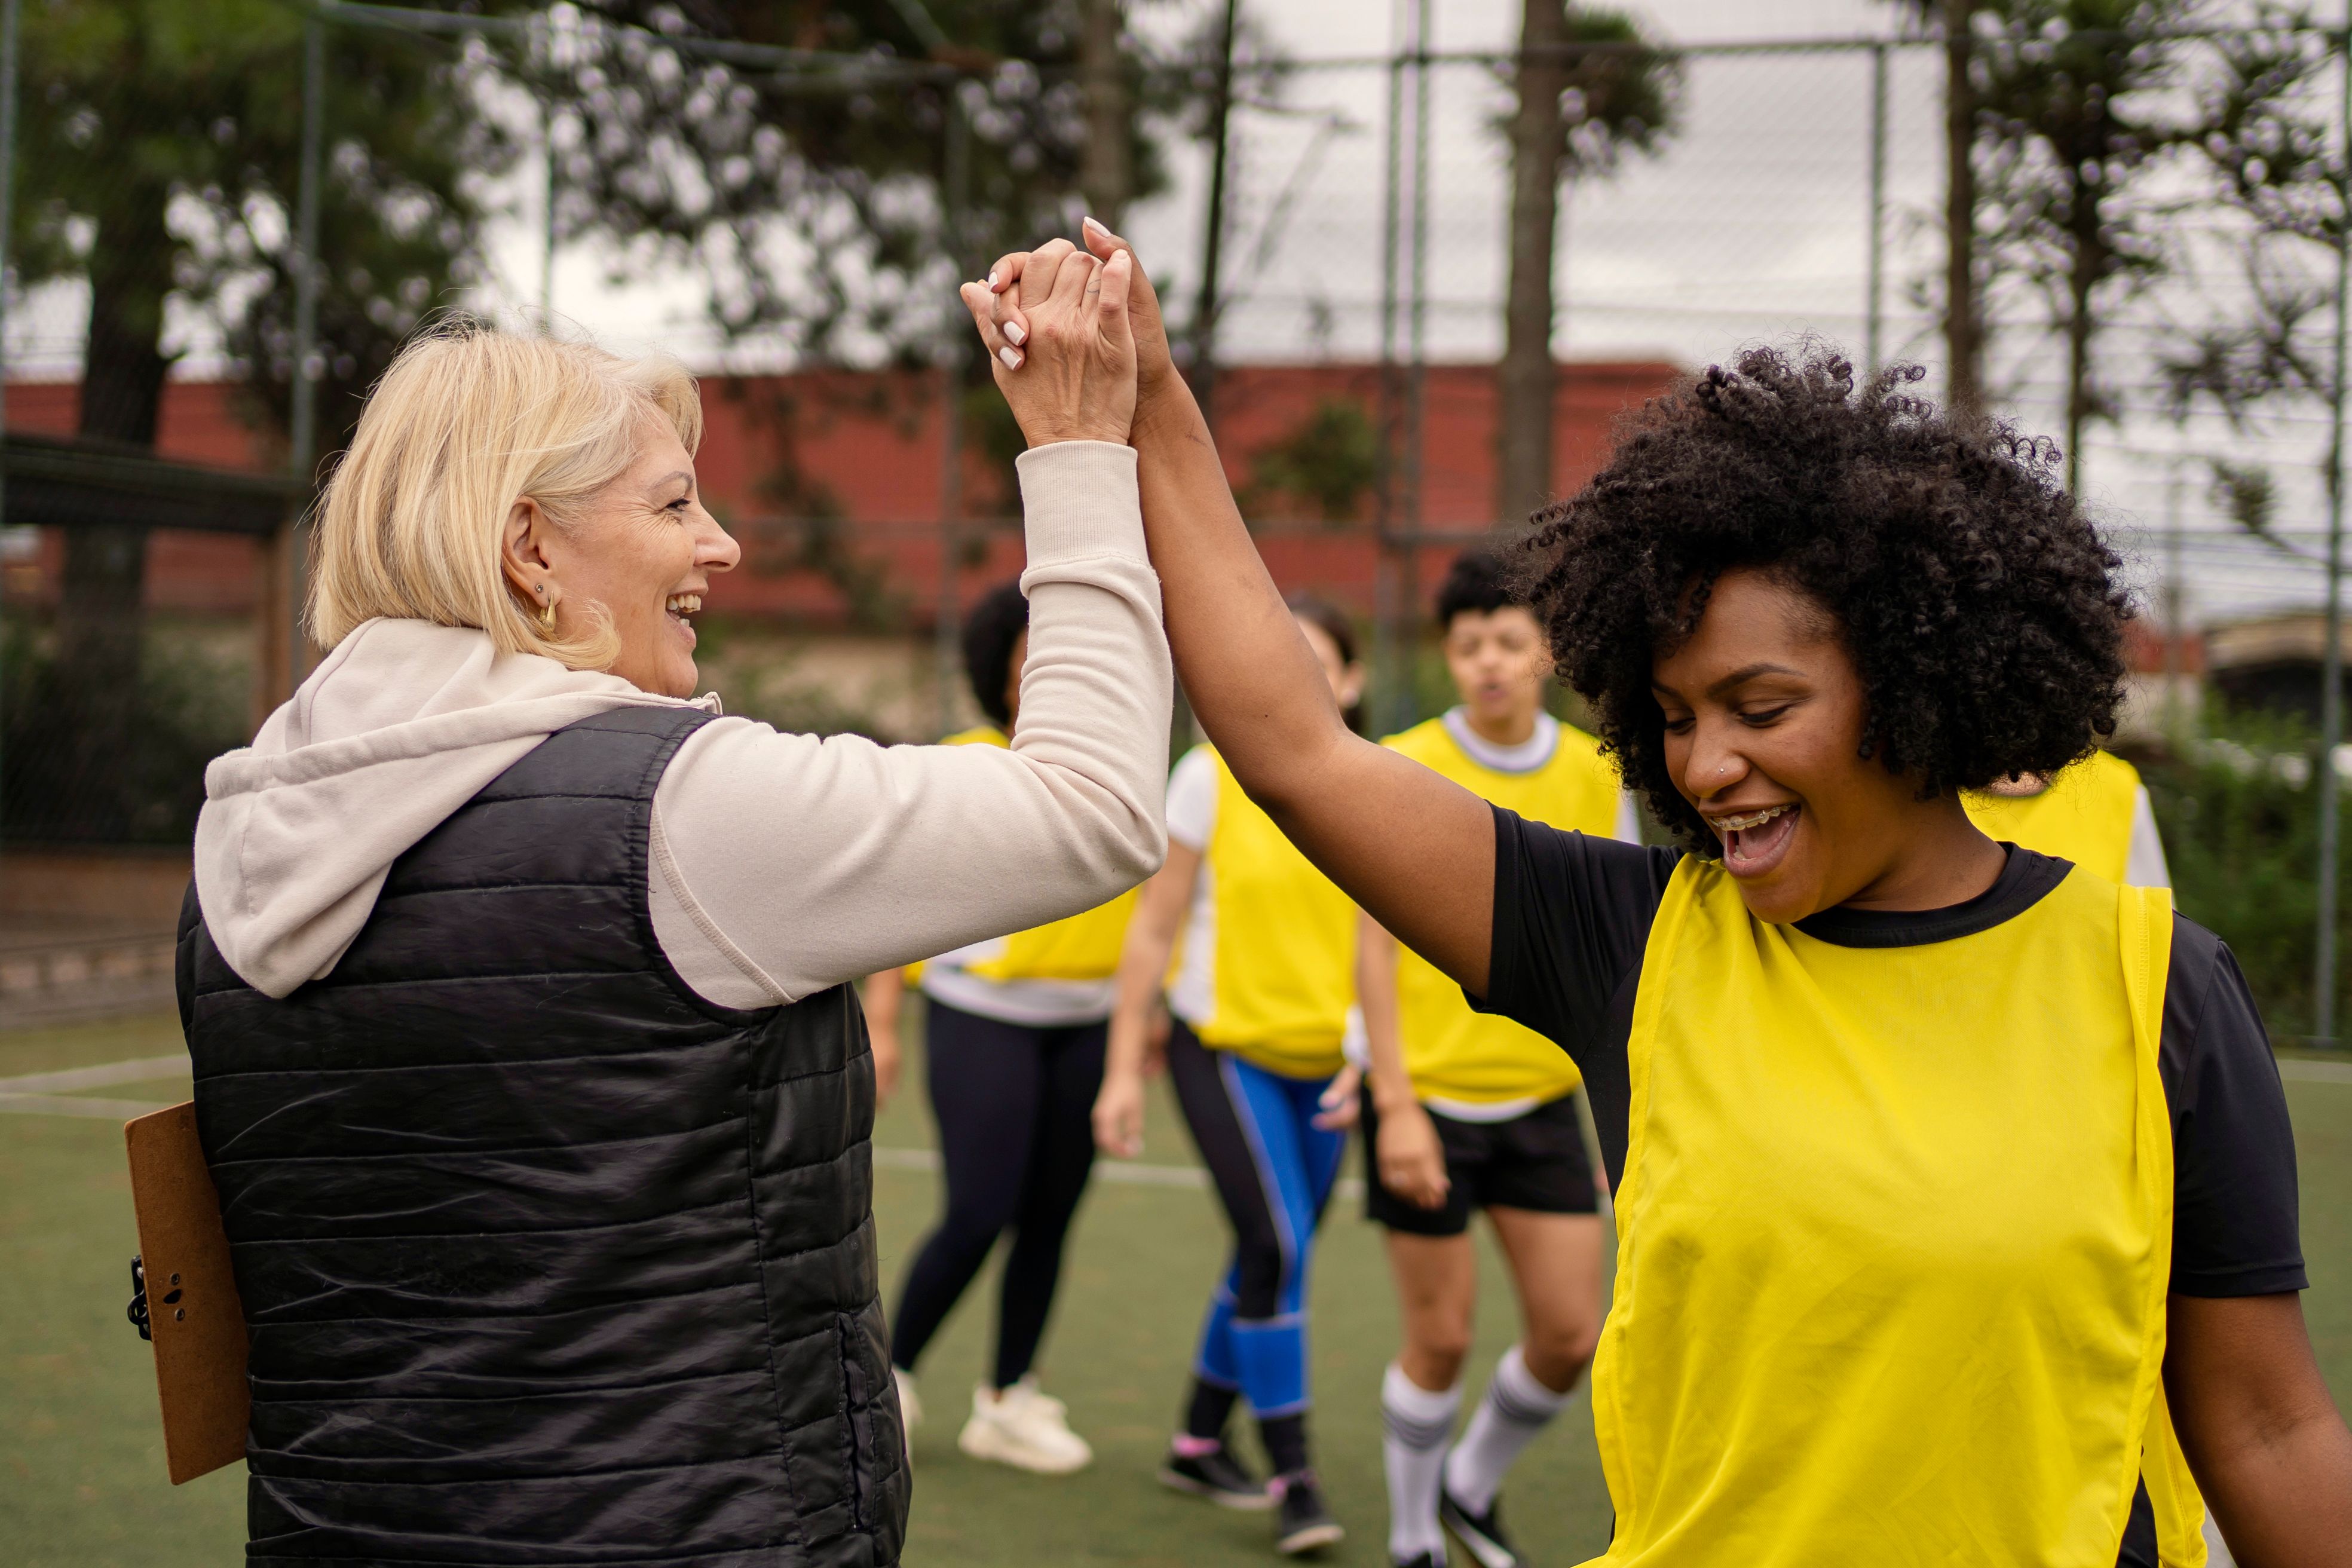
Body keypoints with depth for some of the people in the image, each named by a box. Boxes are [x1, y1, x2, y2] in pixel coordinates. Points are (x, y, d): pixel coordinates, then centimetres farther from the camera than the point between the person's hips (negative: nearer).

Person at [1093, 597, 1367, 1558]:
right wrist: (1124, 1069, -4)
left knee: (1273, 1255, 10)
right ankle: (1292, 1477, -4)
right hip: (1224, 1045, -3)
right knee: (1275, 1244, -14)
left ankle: (1199, 1443, 28)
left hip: (1326, 1057, 4)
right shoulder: (1210, 779, -7)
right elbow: (1154, 928, -3)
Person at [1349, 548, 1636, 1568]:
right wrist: (1396, 1104, -14)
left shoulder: (1594, 774, 2)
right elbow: (1376, 945, -8)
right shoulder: (1403, 768, -8)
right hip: (1428, 1095, -4)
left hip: (1544, 1093, 4)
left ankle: (1472, 1485, 32)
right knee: (1441, 1338, 2)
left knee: (1569, 1335, 4)